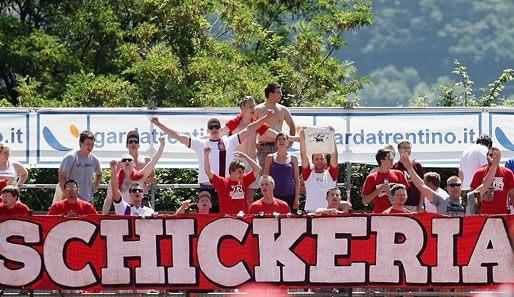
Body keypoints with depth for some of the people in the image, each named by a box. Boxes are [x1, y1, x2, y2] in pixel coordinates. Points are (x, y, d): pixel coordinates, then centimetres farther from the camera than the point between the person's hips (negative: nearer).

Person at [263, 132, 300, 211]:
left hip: (289, 196, 0)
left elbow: (297, 180, 9)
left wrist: (297, 198, 1)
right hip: (274, 195, 0)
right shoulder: (270, 158, 7)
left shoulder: (293, 158, 9)